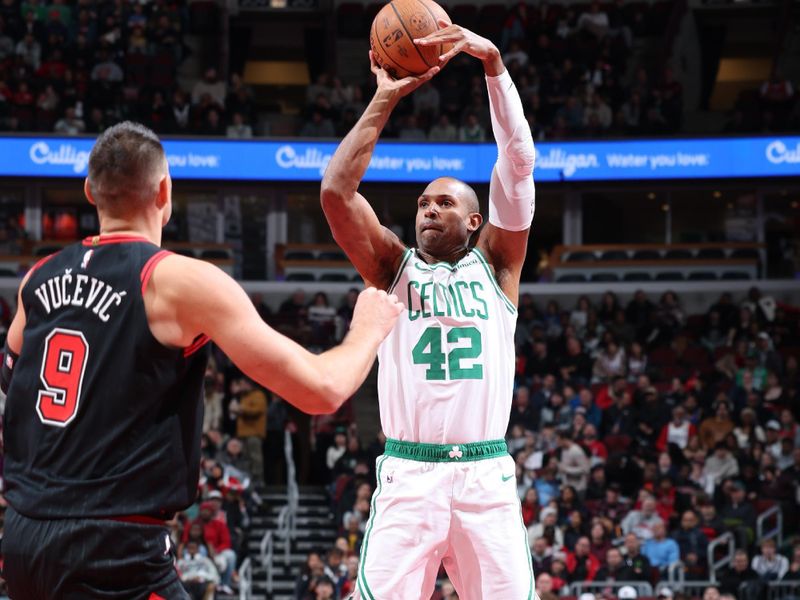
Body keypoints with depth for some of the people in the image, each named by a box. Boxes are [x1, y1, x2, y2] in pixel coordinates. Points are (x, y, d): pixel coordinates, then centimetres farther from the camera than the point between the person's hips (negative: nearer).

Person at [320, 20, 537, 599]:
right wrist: (386, 99, -2)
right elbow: (336, 191, -1)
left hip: (487, 478, 0)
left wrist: (493, 62, -7)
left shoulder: (494, 266, 13)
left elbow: (518, 163, 2)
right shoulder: (394, 267, 13)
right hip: (408, 477, 0)